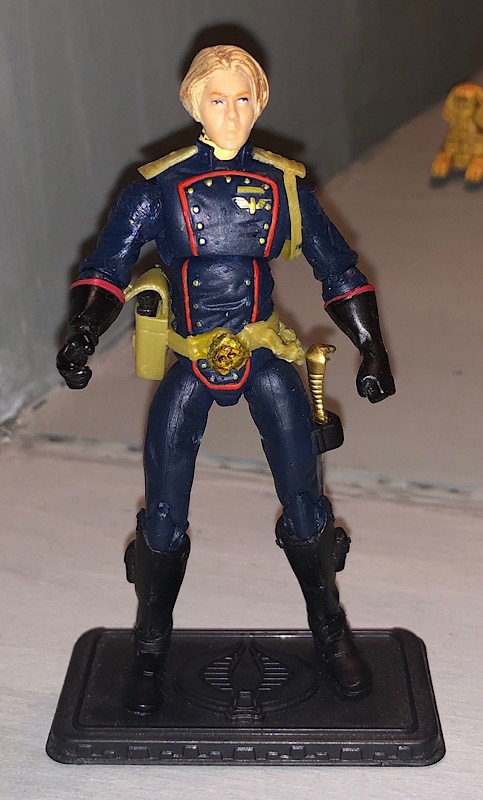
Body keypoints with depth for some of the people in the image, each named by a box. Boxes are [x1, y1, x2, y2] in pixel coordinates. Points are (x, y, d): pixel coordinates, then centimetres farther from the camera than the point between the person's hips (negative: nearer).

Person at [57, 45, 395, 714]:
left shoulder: (283, 185, 4)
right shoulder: (158, 188, -1)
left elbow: (338, 269, 11)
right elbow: (107, 268, -5)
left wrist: (373, 350, 9)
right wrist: (82, 335, -24)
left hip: (267, 358, 1)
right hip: (190, 364, -1)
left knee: (303, 503, -1)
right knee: (163, 518, -1)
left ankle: (330, 633, 23)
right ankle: (150, 648, 22)